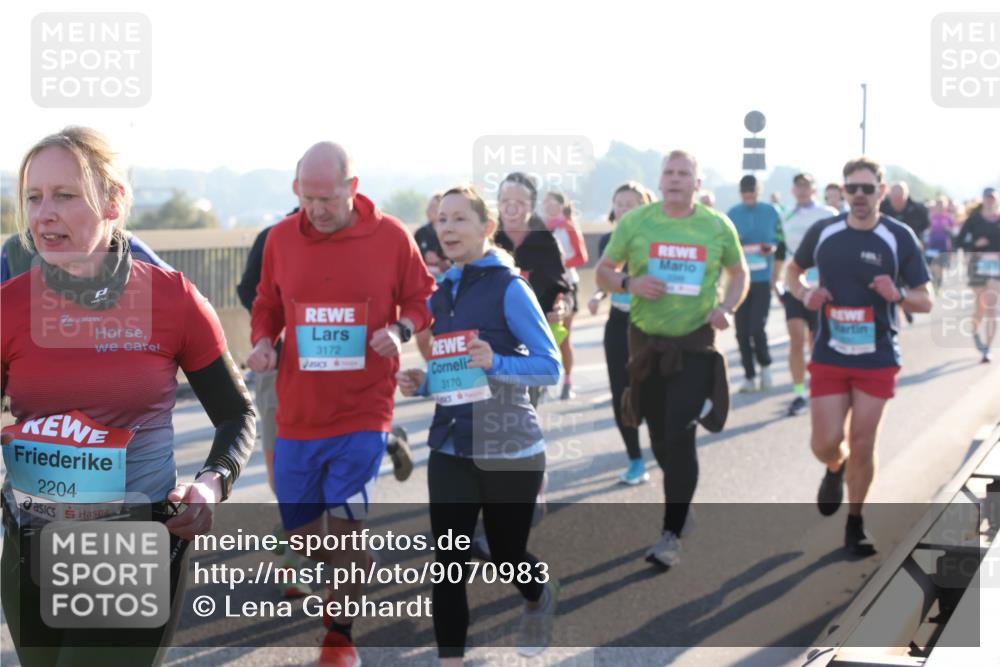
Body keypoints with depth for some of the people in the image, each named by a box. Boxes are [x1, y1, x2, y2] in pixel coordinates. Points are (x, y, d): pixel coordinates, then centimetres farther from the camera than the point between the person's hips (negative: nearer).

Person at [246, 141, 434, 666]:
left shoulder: (391, 237, -7)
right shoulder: (279, 239, 0)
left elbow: (421, 298, 4)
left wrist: (400, 329, -16)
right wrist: (262, 341, -6)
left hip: (363, 409, -3)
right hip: (298, 410, 3)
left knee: (346, 523, -5)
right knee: (299, 525, 13)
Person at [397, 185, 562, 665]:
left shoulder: (509, 287, -12)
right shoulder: (440, 294, 6)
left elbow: (550, 367, -15)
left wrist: (494, 363, -30)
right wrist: (420, 383, -4)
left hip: (509, 449, -4)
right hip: (450, 448, 4)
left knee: (506, 555, 12)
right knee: (448, 561, -2)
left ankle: (540, 598, 47)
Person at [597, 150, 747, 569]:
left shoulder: (718, 226, -2)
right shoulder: (635, 221, -2)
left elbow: (739, 273, 12)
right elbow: (603, 272, 4)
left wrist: (727, 307, -7)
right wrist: (629, 283, -17)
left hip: (695, 344, -2)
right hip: (646, 341, 2)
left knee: (680, 437, -11)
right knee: (659, 436, 12)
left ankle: (672, 534, -5)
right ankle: (680, 500, 38)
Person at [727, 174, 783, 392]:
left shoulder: (771, 212, 3)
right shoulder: (732, 214, 4)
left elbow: (779, 242, 8)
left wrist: (771, 248, -12)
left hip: (763, 279, -2)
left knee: (757, 328, -11)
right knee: (742, 331, 2)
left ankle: (765, 365, 17)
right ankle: (749, 376, 16)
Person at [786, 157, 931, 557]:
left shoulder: (900, 238, -6)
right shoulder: (823, 232, -2)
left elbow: (925, 302, -2)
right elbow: (793, 271, 16)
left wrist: (898, 295, -24)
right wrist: (804, 294, -7)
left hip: (877, 360, -1)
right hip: (829, 356, 1)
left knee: (862, 447, 2)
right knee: (826, 443, -3)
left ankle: (855, 523, 22)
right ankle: (835, 470, 35)